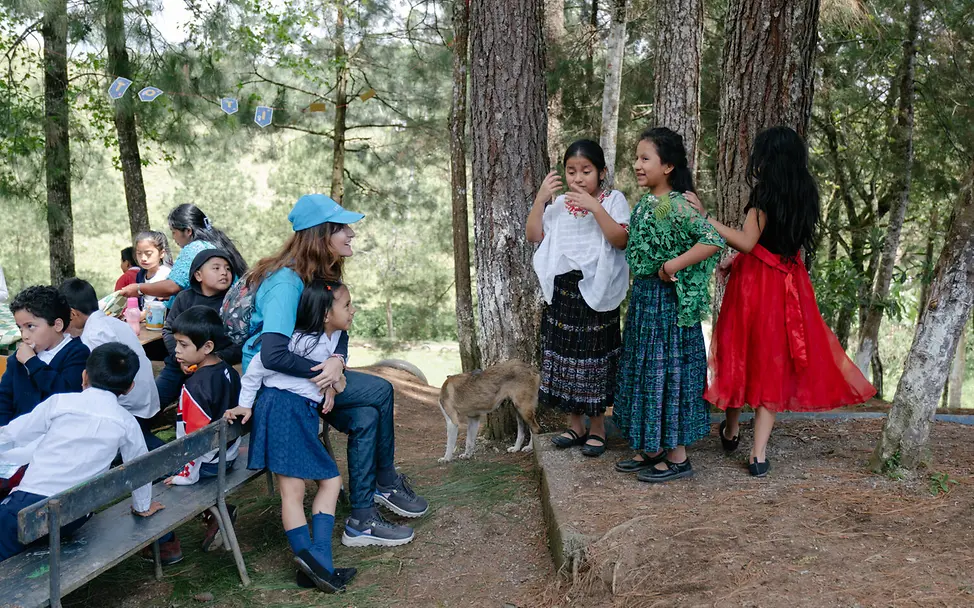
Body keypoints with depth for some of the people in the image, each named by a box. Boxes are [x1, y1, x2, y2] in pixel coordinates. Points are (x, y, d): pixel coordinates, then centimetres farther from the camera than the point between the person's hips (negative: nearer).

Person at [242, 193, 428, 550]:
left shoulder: (318, 275, 5)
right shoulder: (287, 283, -25)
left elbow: (337, 327, 6)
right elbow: (272, 355, -35)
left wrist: (337, 360, -16)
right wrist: (322, 373, -24)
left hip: (301, 370, 9)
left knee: (365, 417, -10)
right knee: (379, 391, -13)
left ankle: (362, 520, 0)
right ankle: (386, 483, 6)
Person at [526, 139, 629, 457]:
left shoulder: (613, 200, -2)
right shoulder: (559, 204, 8)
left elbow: (621, 240, -16)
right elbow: (534, 235, -1)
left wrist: (595, 208, -25)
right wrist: (541, 198, -10)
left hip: (596, 292, -4)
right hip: (562, 291, 4)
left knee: (594, 357, 2)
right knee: (564, 354, 9)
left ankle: (597, 428, 18)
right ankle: (575, 425, 25)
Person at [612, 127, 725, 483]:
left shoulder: (677, 204, -18)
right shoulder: (643, 204, 9)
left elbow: (713, 241, -28)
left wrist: (673, 266, -25)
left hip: (668, 300, -9)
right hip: (643, 296, 9)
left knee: (668, 370, -1)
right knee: (644, 369, 14)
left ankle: (678, 457, 11)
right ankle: (651, 449, 27)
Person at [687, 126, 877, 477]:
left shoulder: (765, 192, -11)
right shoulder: (804, 194, 9)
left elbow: (748, 242, -20)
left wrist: (705, 217, -19)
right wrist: (736, 262, 22)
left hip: (754, 284, -5)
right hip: (788, 286, 5)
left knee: (739, 355, 13)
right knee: (773, 362, 6)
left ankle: (731, 431, 29)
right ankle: (759, 454, 3)